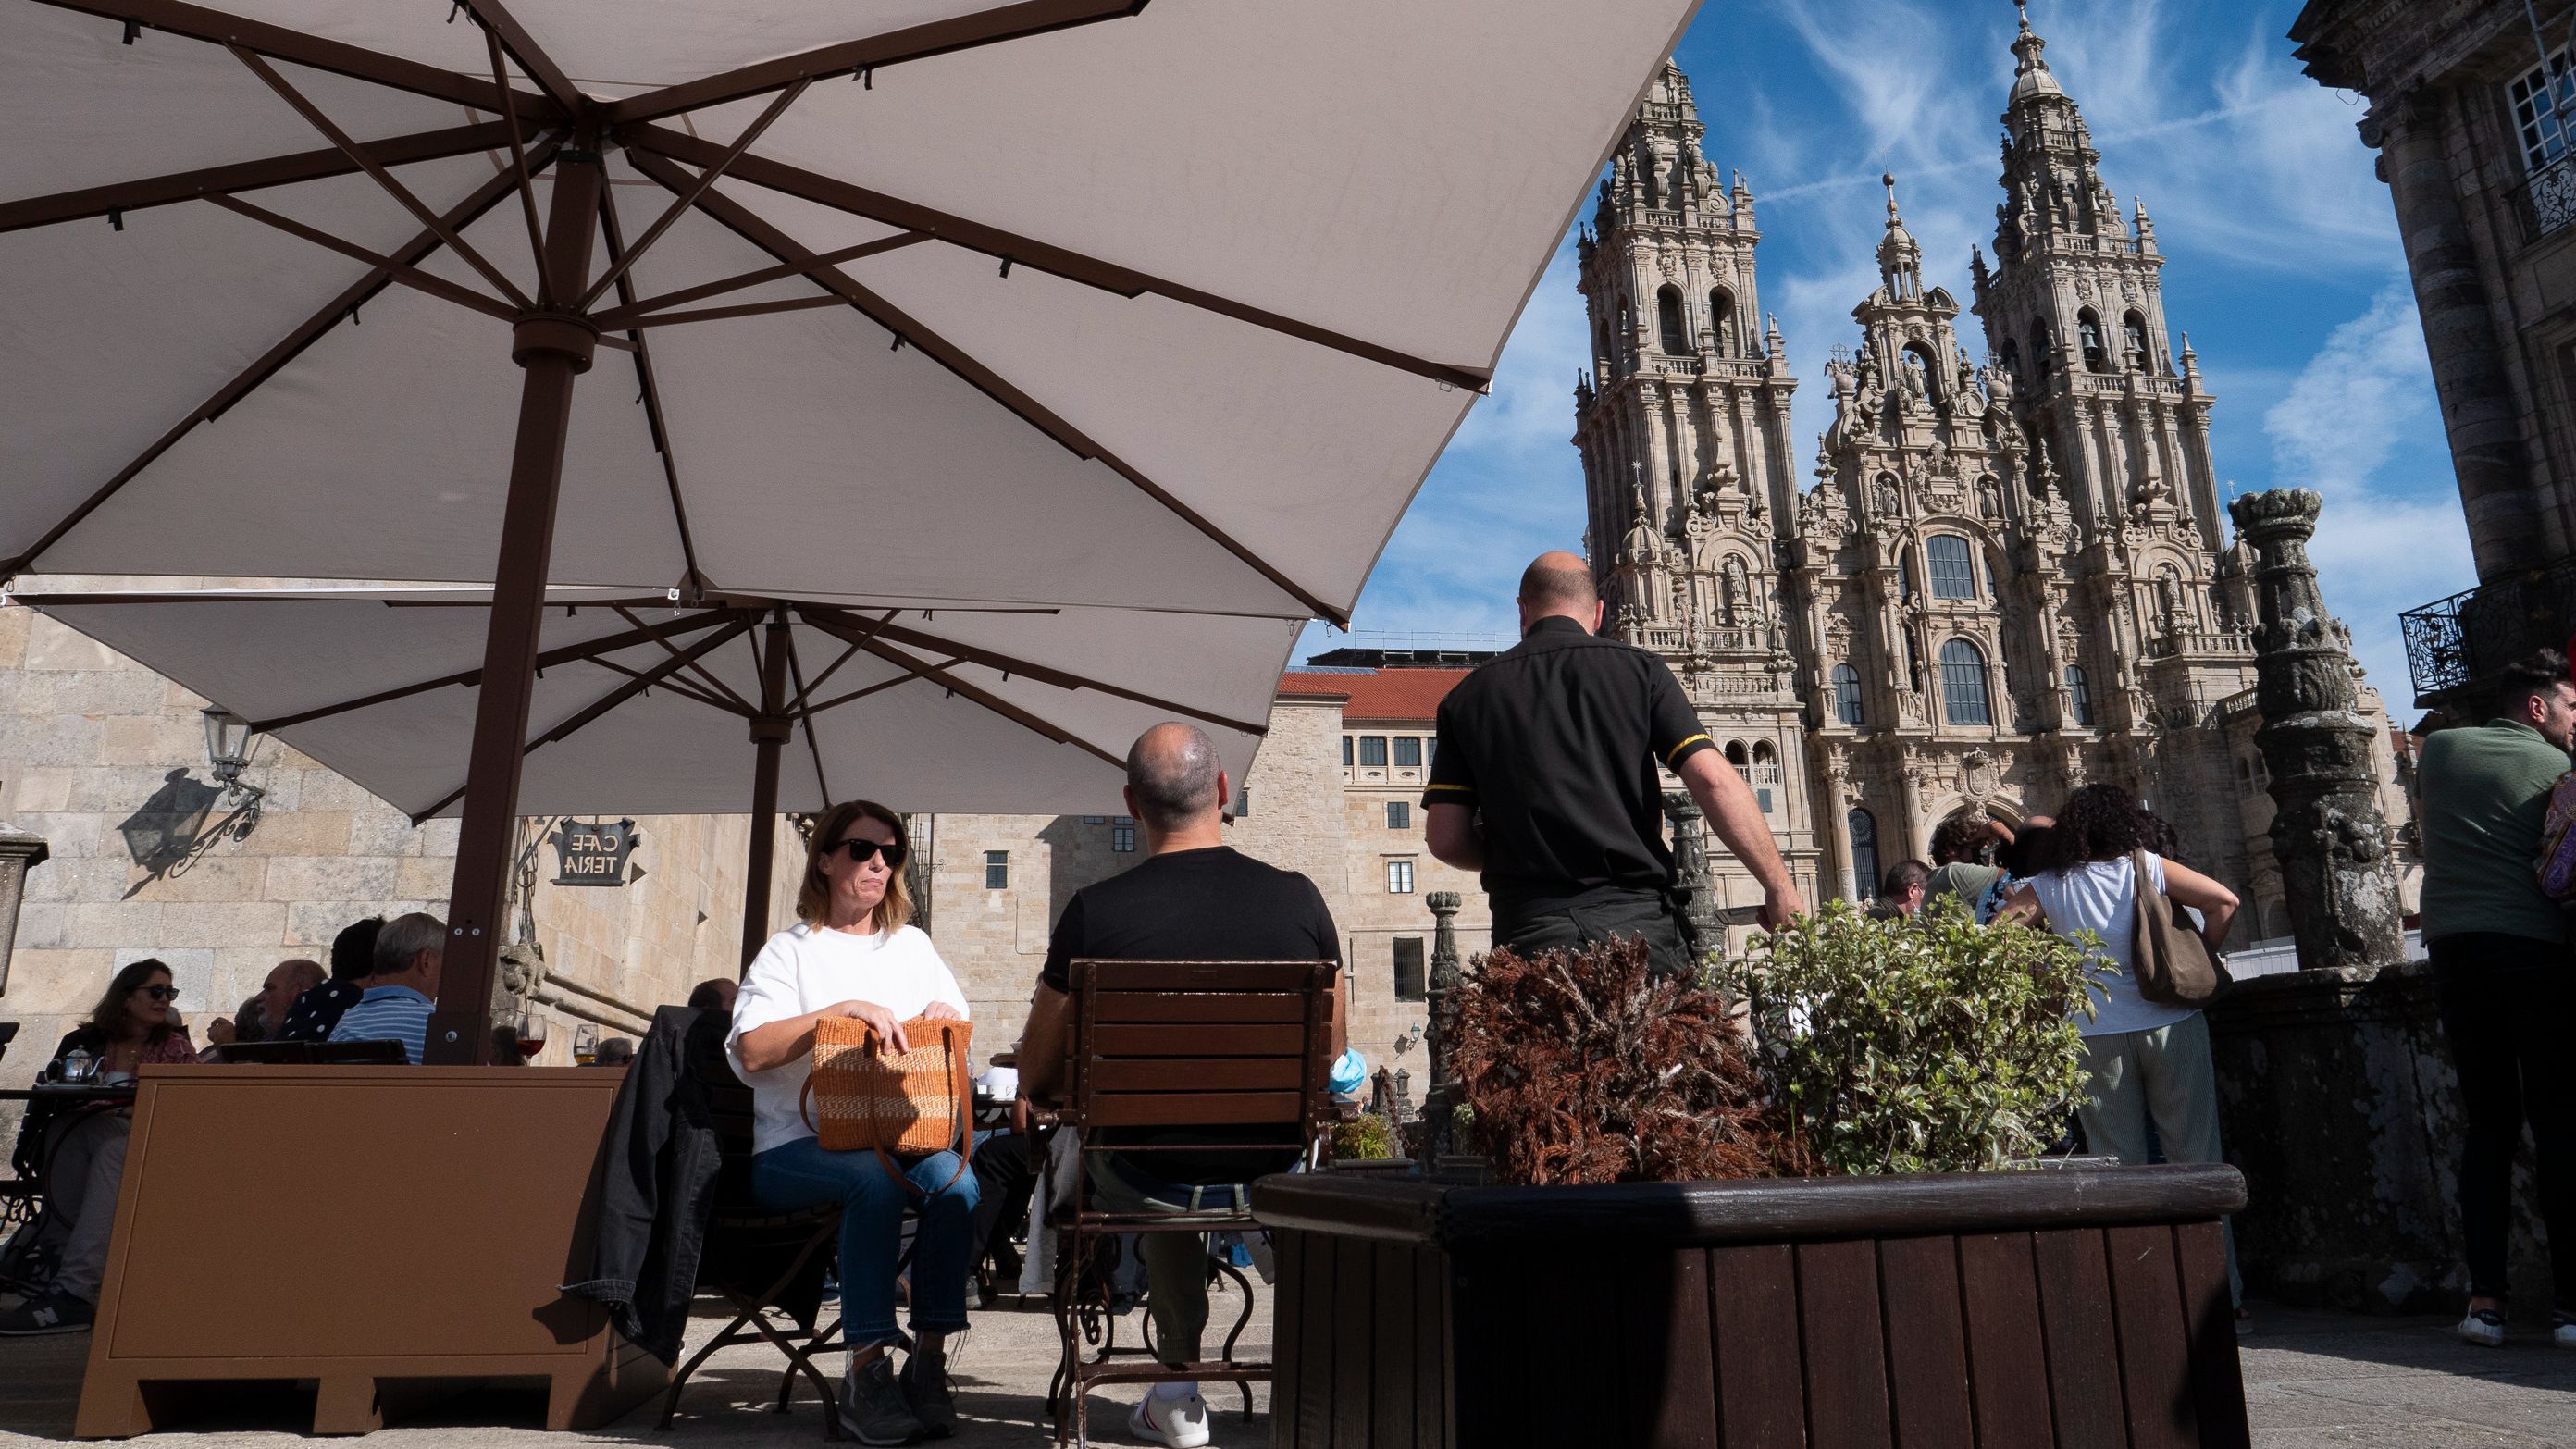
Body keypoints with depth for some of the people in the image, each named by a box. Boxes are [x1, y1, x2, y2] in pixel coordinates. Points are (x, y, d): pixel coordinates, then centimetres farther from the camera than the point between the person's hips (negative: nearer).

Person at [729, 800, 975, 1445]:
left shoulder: (912, 944, 21)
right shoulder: (792, 950, 7)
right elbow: (751, 1052, -9)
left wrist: (945, 1016, -5)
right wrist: (843, 1009, -19)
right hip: (798, 1145, -3)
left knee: (957, 1182, -29)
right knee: (875, 1177, -35)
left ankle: (928, 1362, -21)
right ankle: (867, 1373, -28)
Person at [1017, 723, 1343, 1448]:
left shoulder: (1094, 911, -14)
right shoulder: (1298, 899, -9)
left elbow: (1037, 1081, -4)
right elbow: (1331, 1054, 5)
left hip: (1146, 1184, -1)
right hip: (1273, 1177, 2)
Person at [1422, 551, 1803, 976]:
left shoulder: (1468, 697, 9)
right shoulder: (1638, 669, 7)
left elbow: (1445, 838, 6)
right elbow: (1713, 779, -5)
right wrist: (1778, 884, 1)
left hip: (1530, 930, 1)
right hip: (1638, 919, 0)